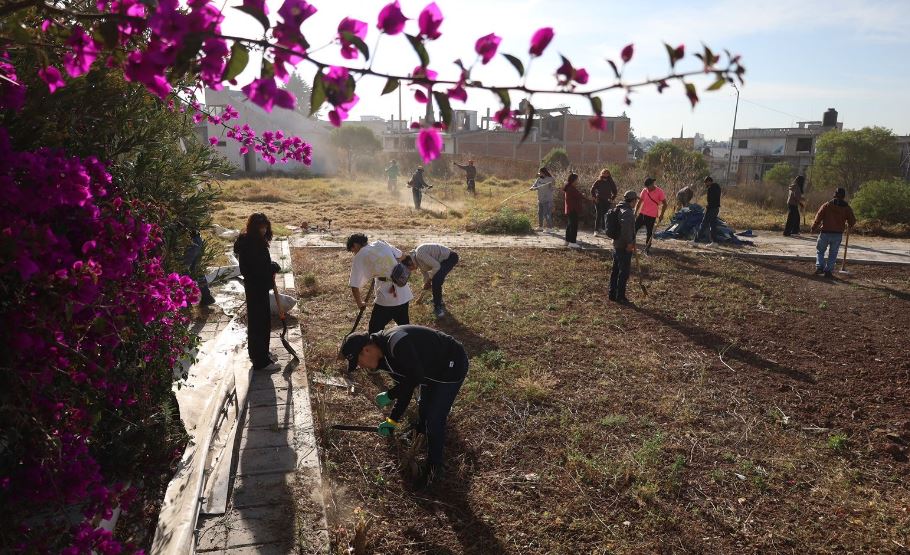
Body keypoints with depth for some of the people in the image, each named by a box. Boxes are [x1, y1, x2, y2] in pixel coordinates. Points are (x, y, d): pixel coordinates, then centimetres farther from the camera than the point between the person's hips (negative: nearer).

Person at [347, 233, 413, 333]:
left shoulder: (360, 257, -4)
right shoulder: (381, 244, 11)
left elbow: (354, 286, -6)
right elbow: (402, 257, 19)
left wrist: (360, 303, 9)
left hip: (386, 297, -6)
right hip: (404, 294, 6)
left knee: (374, 330, 6)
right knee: (405, 326, 22)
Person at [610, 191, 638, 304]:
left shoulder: (618, 209, 11)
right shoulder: (628, 212, -19)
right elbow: (626, 226, -34)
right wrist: (629, 242, -27)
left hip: (616, 245, 9)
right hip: (624, 247, -9)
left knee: (615, 270, 16)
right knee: (624, 272, 0)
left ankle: (612, 294, 24)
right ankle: (620, 296, 6)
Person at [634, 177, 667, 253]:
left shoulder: (660, 192, -9)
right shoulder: (644, 191, 3)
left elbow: (664, 204, -5)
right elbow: (639, 202, 9)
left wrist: (661, 215, -11)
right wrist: (635, 212, 4)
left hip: (651, 216, -4)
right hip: (642, 214, 4)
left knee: (649, 232, 3)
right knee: (634, 228, 0)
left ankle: (647, 248, 15)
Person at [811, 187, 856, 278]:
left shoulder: (827, 205, -3)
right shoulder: (847, 208, 3)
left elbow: (818, 218, -5)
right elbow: (852, 221, 7)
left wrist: (813, 228, 5)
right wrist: (849, 227, 28)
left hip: (825, 233, -1)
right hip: (838, 234, 2)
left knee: (820, 251, 13)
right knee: (833, 254, 11)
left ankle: (819, 267, -2)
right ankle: (828, 271, 8)